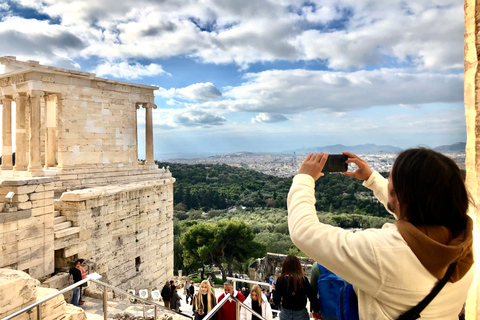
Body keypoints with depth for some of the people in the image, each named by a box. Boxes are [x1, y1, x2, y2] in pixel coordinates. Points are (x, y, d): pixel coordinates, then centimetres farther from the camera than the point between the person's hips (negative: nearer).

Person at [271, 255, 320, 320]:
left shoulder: (281, 279, -13)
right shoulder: (303, 279, -15)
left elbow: (276, 302, -7)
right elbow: (312, 298, -13)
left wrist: (273, 290, 10)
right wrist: (317, 310, 5)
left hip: (285, 315, 1)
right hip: (301, 315, 0)